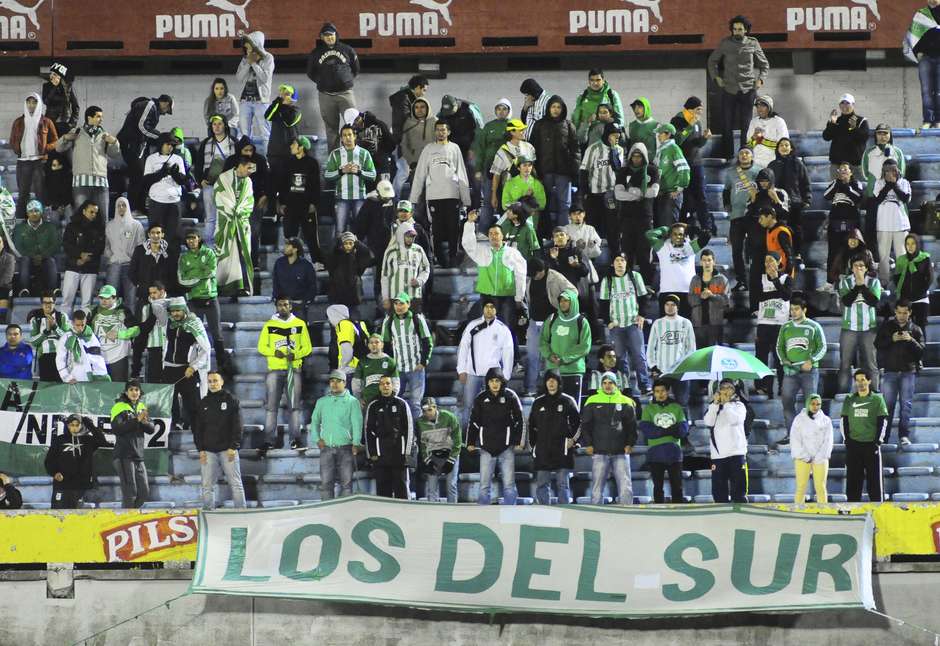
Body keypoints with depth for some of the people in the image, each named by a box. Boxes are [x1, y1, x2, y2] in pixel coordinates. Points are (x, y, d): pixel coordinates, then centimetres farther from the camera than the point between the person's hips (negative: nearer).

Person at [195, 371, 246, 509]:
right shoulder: (203, 403, 13)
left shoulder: (232, 400, 4)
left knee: (235, 484, -3)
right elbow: (197, 428, 12)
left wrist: (233, 447, -10)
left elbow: (237, 426, -2)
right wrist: (200, 449, 1)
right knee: (207, 486, 0)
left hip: (228, 450, -3)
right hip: (208, 451, 3)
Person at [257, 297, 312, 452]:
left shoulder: (300, 324, 9)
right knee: (271, 405, -3)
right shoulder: (269, 325, 8)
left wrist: (295, 355, -11)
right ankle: (269, 439, -2)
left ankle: (295, 438, -1)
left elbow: (307, 347, 8)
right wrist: (274, 352, -11)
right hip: (274, 369, 0)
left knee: (294, 405, -2)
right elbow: (261, 347, 8)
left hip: (294, 368, 0)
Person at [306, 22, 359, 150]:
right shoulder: (316, 53, 8)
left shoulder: (347, 50, 6)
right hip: (326, 95, 1)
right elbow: (310, 72, 18)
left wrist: (349, 80, 8)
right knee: (331, 127, 4)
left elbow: (356, 69, 17)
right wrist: (321, 82, 9)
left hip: (345, 93, -1)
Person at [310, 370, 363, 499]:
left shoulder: (352, 401, 4)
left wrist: (356, 444, -14)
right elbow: (314, 421, 18)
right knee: (326, 482, -3)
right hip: (326, 448, 2)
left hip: (346, 448, -2)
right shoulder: (322, 401, 14)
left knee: (346, 482, -1)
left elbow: (357, 423, -3)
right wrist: (317, 439, 3)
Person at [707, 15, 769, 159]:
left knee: (746, 125, 2)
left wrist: (761, 79, 0)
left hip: (748, 90, 0)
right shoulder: (725, 43, 2)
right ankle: (727, 156, 6)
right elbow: (712, 60, 15)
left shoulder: (753, 43, 3)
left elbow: (765, 65, 14)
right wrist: (716, 77, 3)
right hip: (729, 89, 0)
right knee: (727, 125, 0)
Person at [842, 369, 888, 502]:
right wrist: (847, 441, 0)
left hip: (871, 445, -2)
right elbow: (844, 421, 10)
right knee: (853, 480, 1)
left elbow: (883, 422, 1)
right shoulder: (849, 400, 9)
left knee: (875, 480, -2)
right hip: (853, 445, 2)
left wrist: (878, 442, -8)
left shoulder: (877, 399, 3)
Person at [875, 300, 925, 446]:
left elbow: (921, 351, 2)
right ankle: (883, 436, 2)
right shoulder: (887, 326, 9)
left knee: (906, 404, -4)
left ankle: (904, 435, -3)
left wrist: (911, 340, -15)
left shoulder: (915, 329, 8)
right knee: (887, 404, 0)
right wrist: (891, 339, -13)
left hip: (908, 372, 0)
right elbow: (877, 344, 2)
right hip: (890, 371, 0)